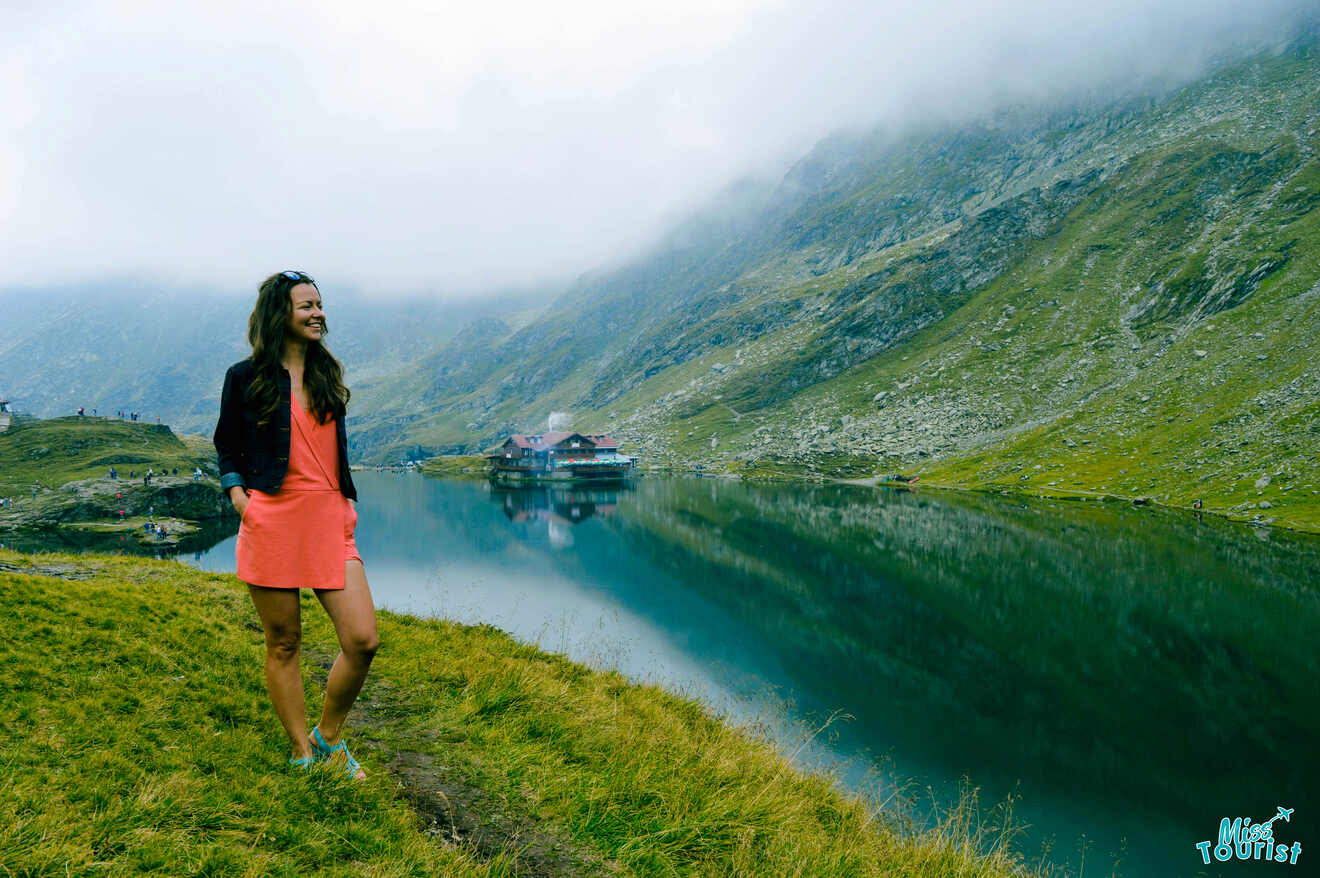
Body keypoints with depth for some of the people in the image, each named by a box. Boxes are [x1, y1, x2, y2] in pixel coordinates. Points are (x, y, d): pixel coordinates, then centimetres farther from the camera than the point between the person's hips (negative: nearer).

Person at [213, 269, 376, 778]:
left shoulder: (327, 374, 16)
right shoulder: (246, 377, 4)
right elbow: (226, 448, 13)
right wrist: (238, 495, -3)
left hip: (329, 522, 3)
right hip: (272, 522, -3)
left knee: (363, 641, -6)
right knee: (283, 644, 5)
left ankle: (328, 736, 18)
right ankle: (302, 754, 20)